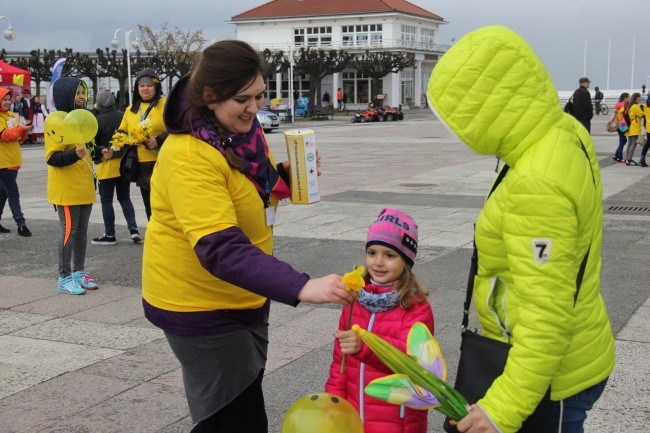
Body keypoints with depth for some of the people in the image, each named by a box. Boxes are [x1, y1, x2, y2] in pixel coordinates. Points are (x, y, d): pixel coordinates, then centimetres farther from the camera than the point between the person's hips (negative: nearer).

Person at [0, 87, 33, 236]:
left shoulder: (13, 116, 15)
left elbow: (19, 138, 17)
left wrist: (25, 131, -2)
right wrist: (20, 129, -22)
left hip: (13, 161, 8)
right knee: (13, 194, -9)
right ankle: (21, 225, -9)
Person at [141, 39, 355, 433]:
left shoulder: (245, 129, -1)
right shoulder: (189, 155, -28)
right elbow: (221, 250, -38)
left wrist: (285, 177, -6)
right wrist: (301, 287, -47)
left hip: (242, 298, 9)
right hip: (200, 304, -9)